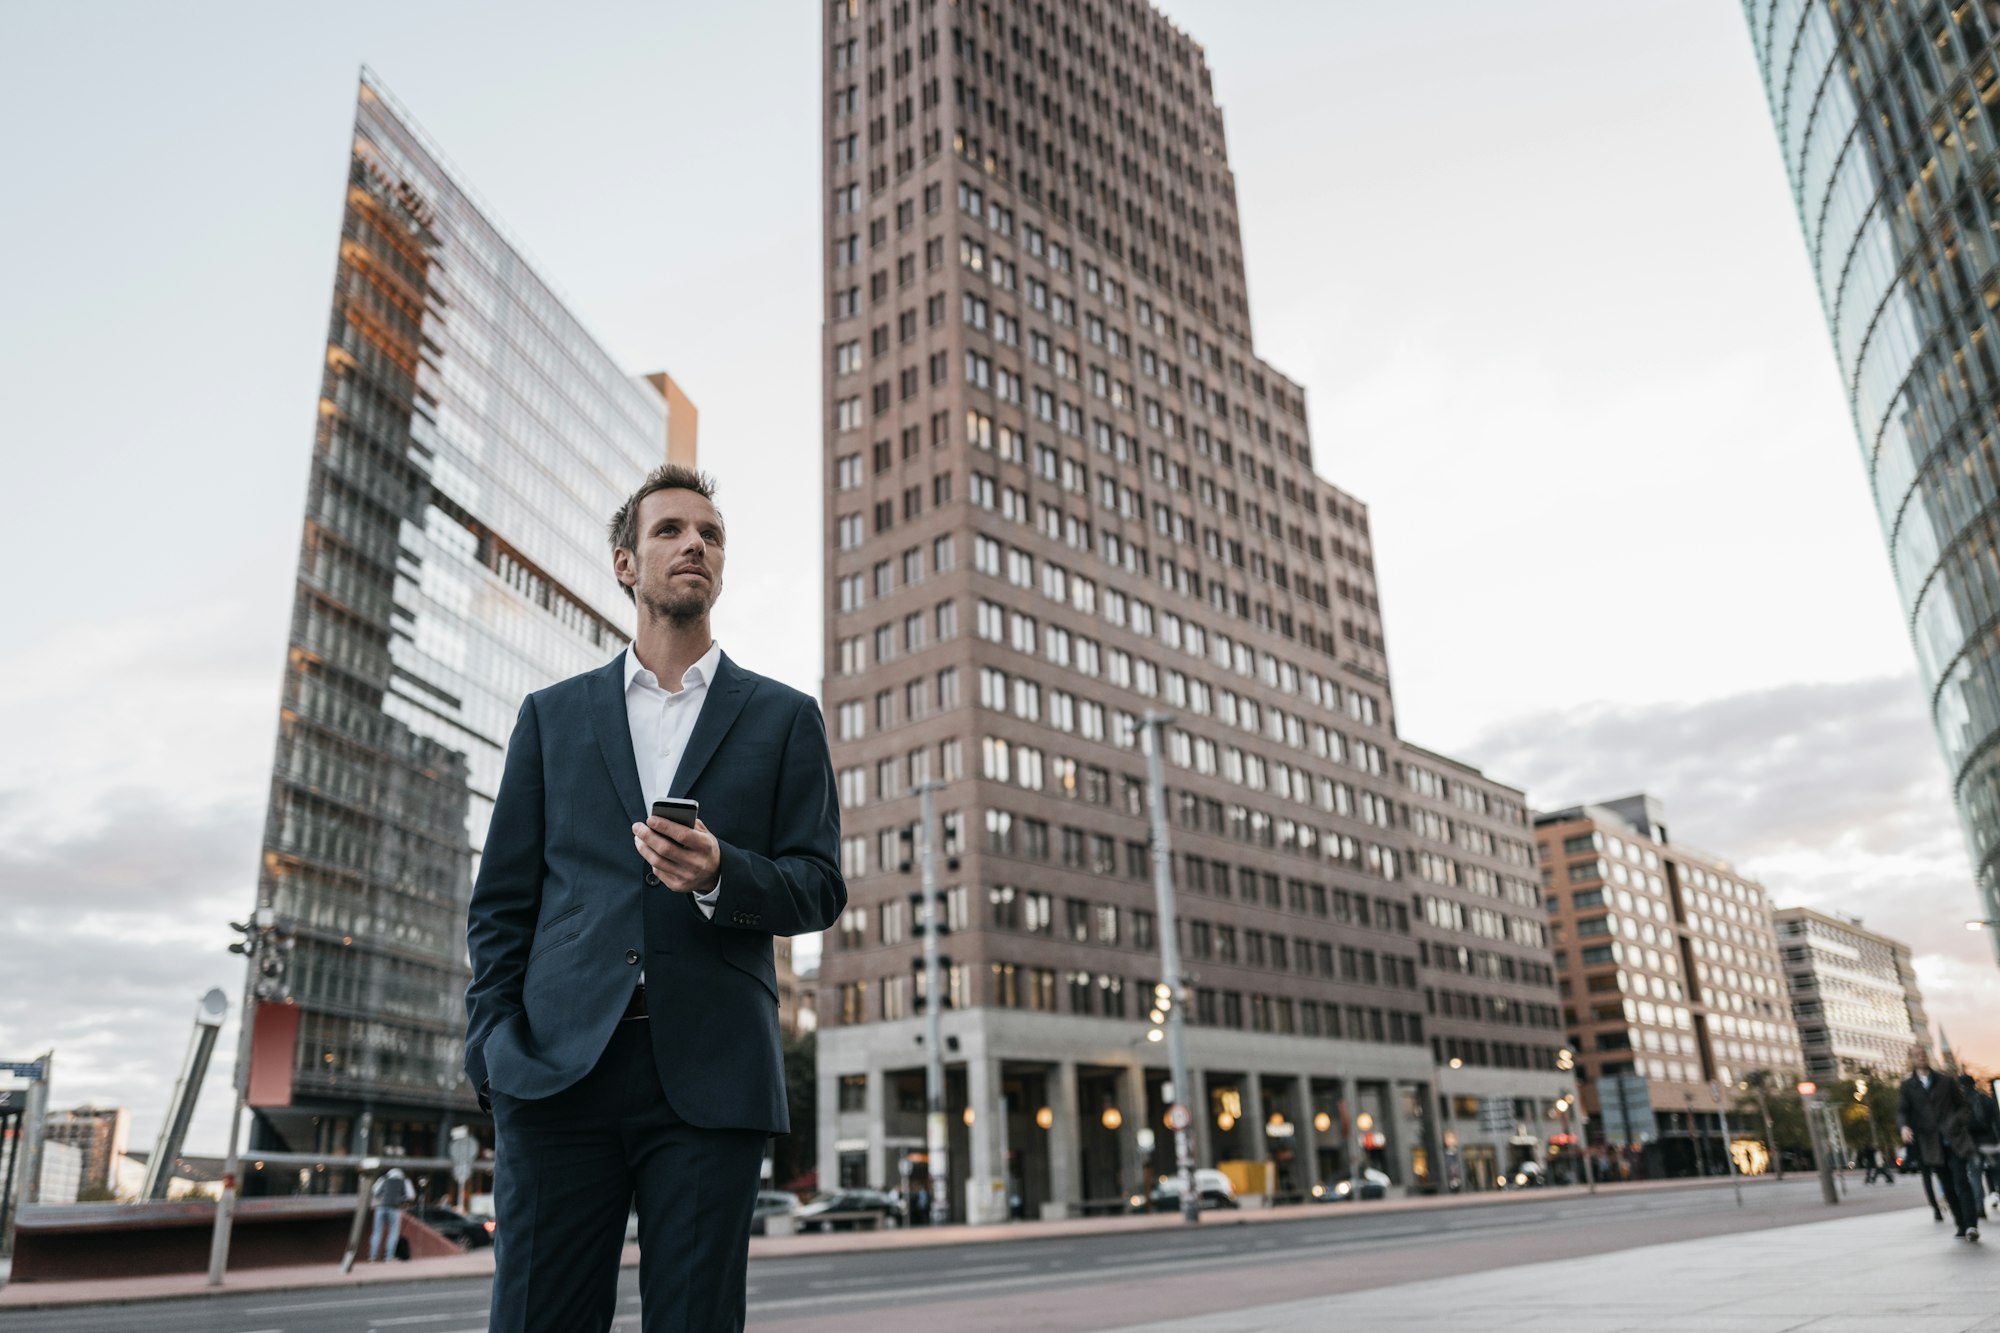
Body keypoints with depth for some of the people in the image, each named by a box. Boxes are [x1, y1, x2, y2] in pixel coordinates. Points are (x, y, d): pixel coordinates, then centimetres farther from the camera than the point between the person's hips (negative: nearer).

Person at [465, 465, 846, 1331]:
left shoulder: (783, 718, 12)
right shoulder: (553, 714, 16)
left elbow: (821, 888, 6)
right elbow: (502, 898, 12)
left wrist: (721, 875, -14)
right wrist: (494, 1047, -1)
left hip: (710, 1077, 0)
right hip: (559, 1065, 1)